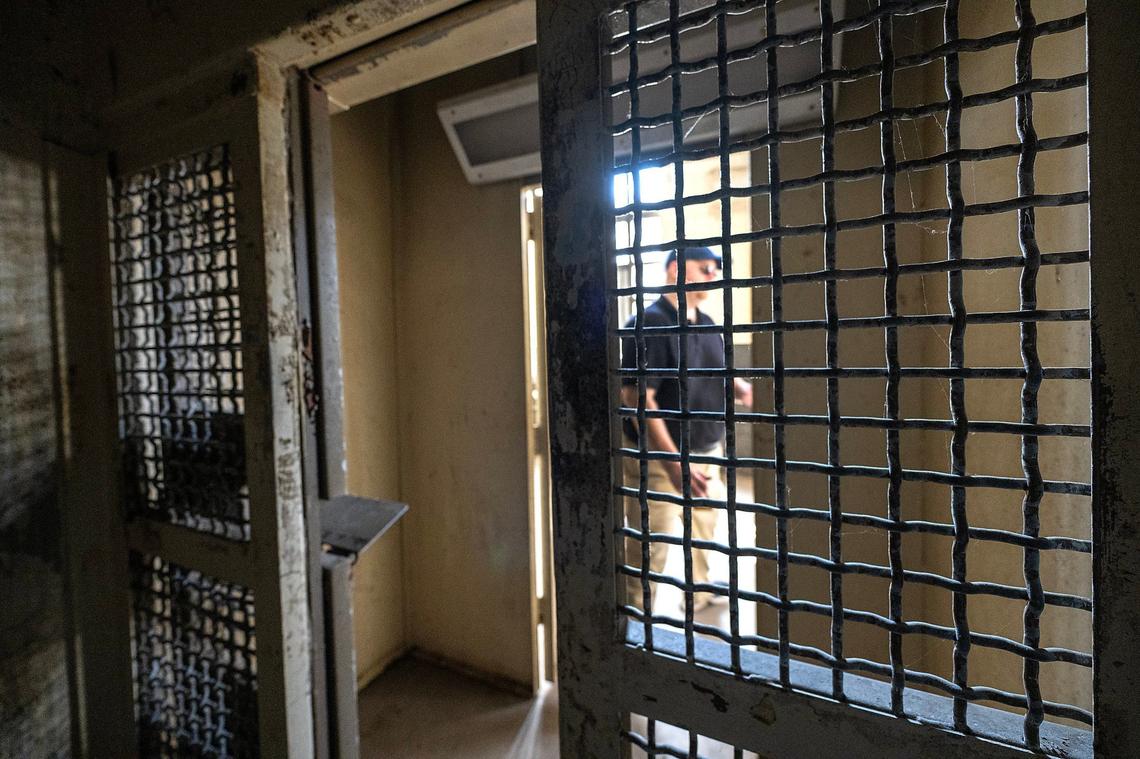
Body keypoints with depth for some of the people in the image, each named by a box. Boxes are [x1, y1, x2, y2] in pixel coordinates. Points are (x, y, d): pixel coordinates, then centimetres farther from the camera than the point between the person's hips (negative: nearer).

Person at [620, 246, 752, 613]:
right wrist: (674, 464, -28)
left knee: (705, 528, 23)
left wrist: (741, 387, -3)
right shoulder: (649, 324, -17)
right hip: (659, 458, -8)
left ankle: (700, 593, 46)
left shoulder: (707, 325, 9)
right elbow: (637, 397, -24)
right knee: (651, 548, -1)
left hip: (707, 450, 9)